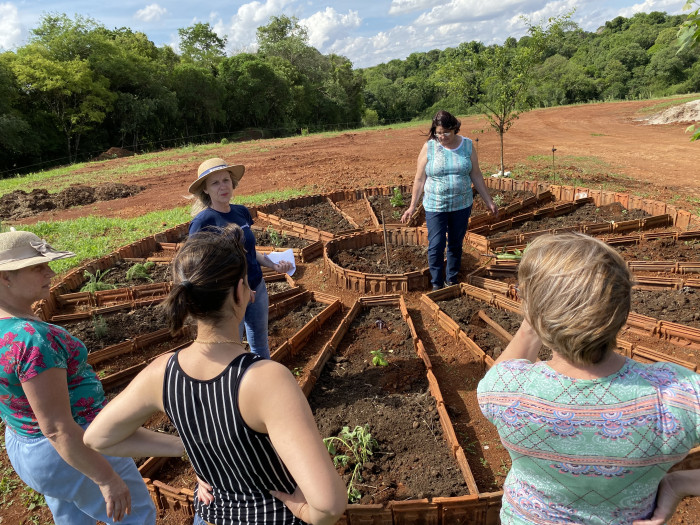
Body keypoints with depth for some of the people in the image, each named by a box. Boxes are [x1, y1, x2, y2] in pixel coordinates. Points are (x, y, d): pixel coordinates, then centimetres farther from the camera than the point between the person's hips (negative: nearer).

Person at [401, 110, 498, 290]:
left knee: (456, 245, 12)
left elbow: (476, 176, 7)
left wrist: (489, 201, 8)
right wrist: (412, 207, -3)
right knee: (436, 246, -4)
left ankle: (451, 281, 29)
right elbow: (419, 179, -2)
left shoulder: (467, 146, 0)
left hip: (461, 205, 2)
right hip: (435, 207, -2)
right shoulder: (429, 147, -6)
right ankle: (436, 285, 11)